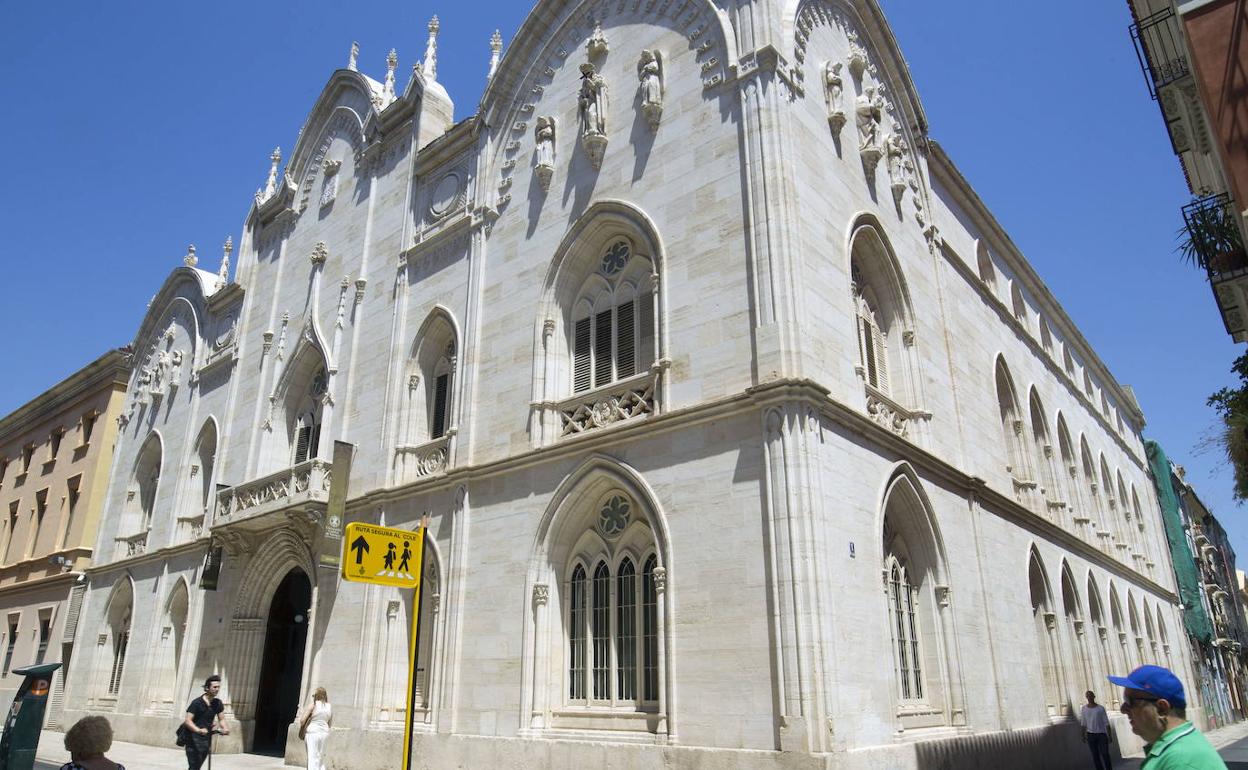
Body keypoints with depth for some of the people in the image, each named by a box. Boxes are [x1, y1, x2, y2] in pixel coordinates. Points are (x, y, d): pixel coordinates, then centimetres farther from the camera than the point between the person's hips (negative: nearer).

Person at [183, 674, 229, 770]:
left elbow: (221, 719, 9)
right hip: (194, 739, -5)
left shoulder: (217, 703, 4)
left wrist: (224, 729, -12)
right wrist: (198, 730, -36)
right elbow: (188, 720, -19)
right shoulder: (197, 703, -13)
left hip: (207, 740, 5)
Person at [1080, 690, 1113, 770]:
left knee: (1105, 754, -6)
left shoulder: (1101, 708, -4)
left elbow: (1106, 723, -2)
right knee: (1095, 756, 4)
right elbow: (1083, 724, 5)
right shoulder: (1083, 709, 1)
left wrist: (1109, 735, -4)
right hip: (1090, 735, 2)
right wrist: (1083, 736, 3)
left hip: (1102, 734, -2)